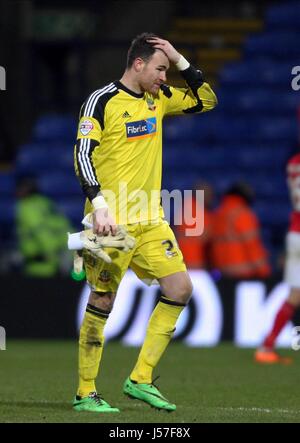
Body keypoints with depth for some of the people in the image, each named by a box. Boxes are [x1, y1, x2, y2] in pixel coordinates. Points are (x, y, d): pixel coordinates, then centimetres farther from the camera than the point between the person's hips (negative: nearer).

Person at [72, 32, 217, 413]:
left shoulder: (158, 98, 12)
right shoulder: (102, 101, -9)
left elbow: (206, 100, 21)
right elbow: (82, 155, -15)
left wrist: (180, 61, 7)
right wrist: (99, 205, -26)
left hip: (150, 219, 7)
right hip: (112, 220, -7)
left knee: (180, 288, -2)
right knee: (102, 301, -4)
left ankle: (140, 380, 5)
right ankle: (85, 393, 6)